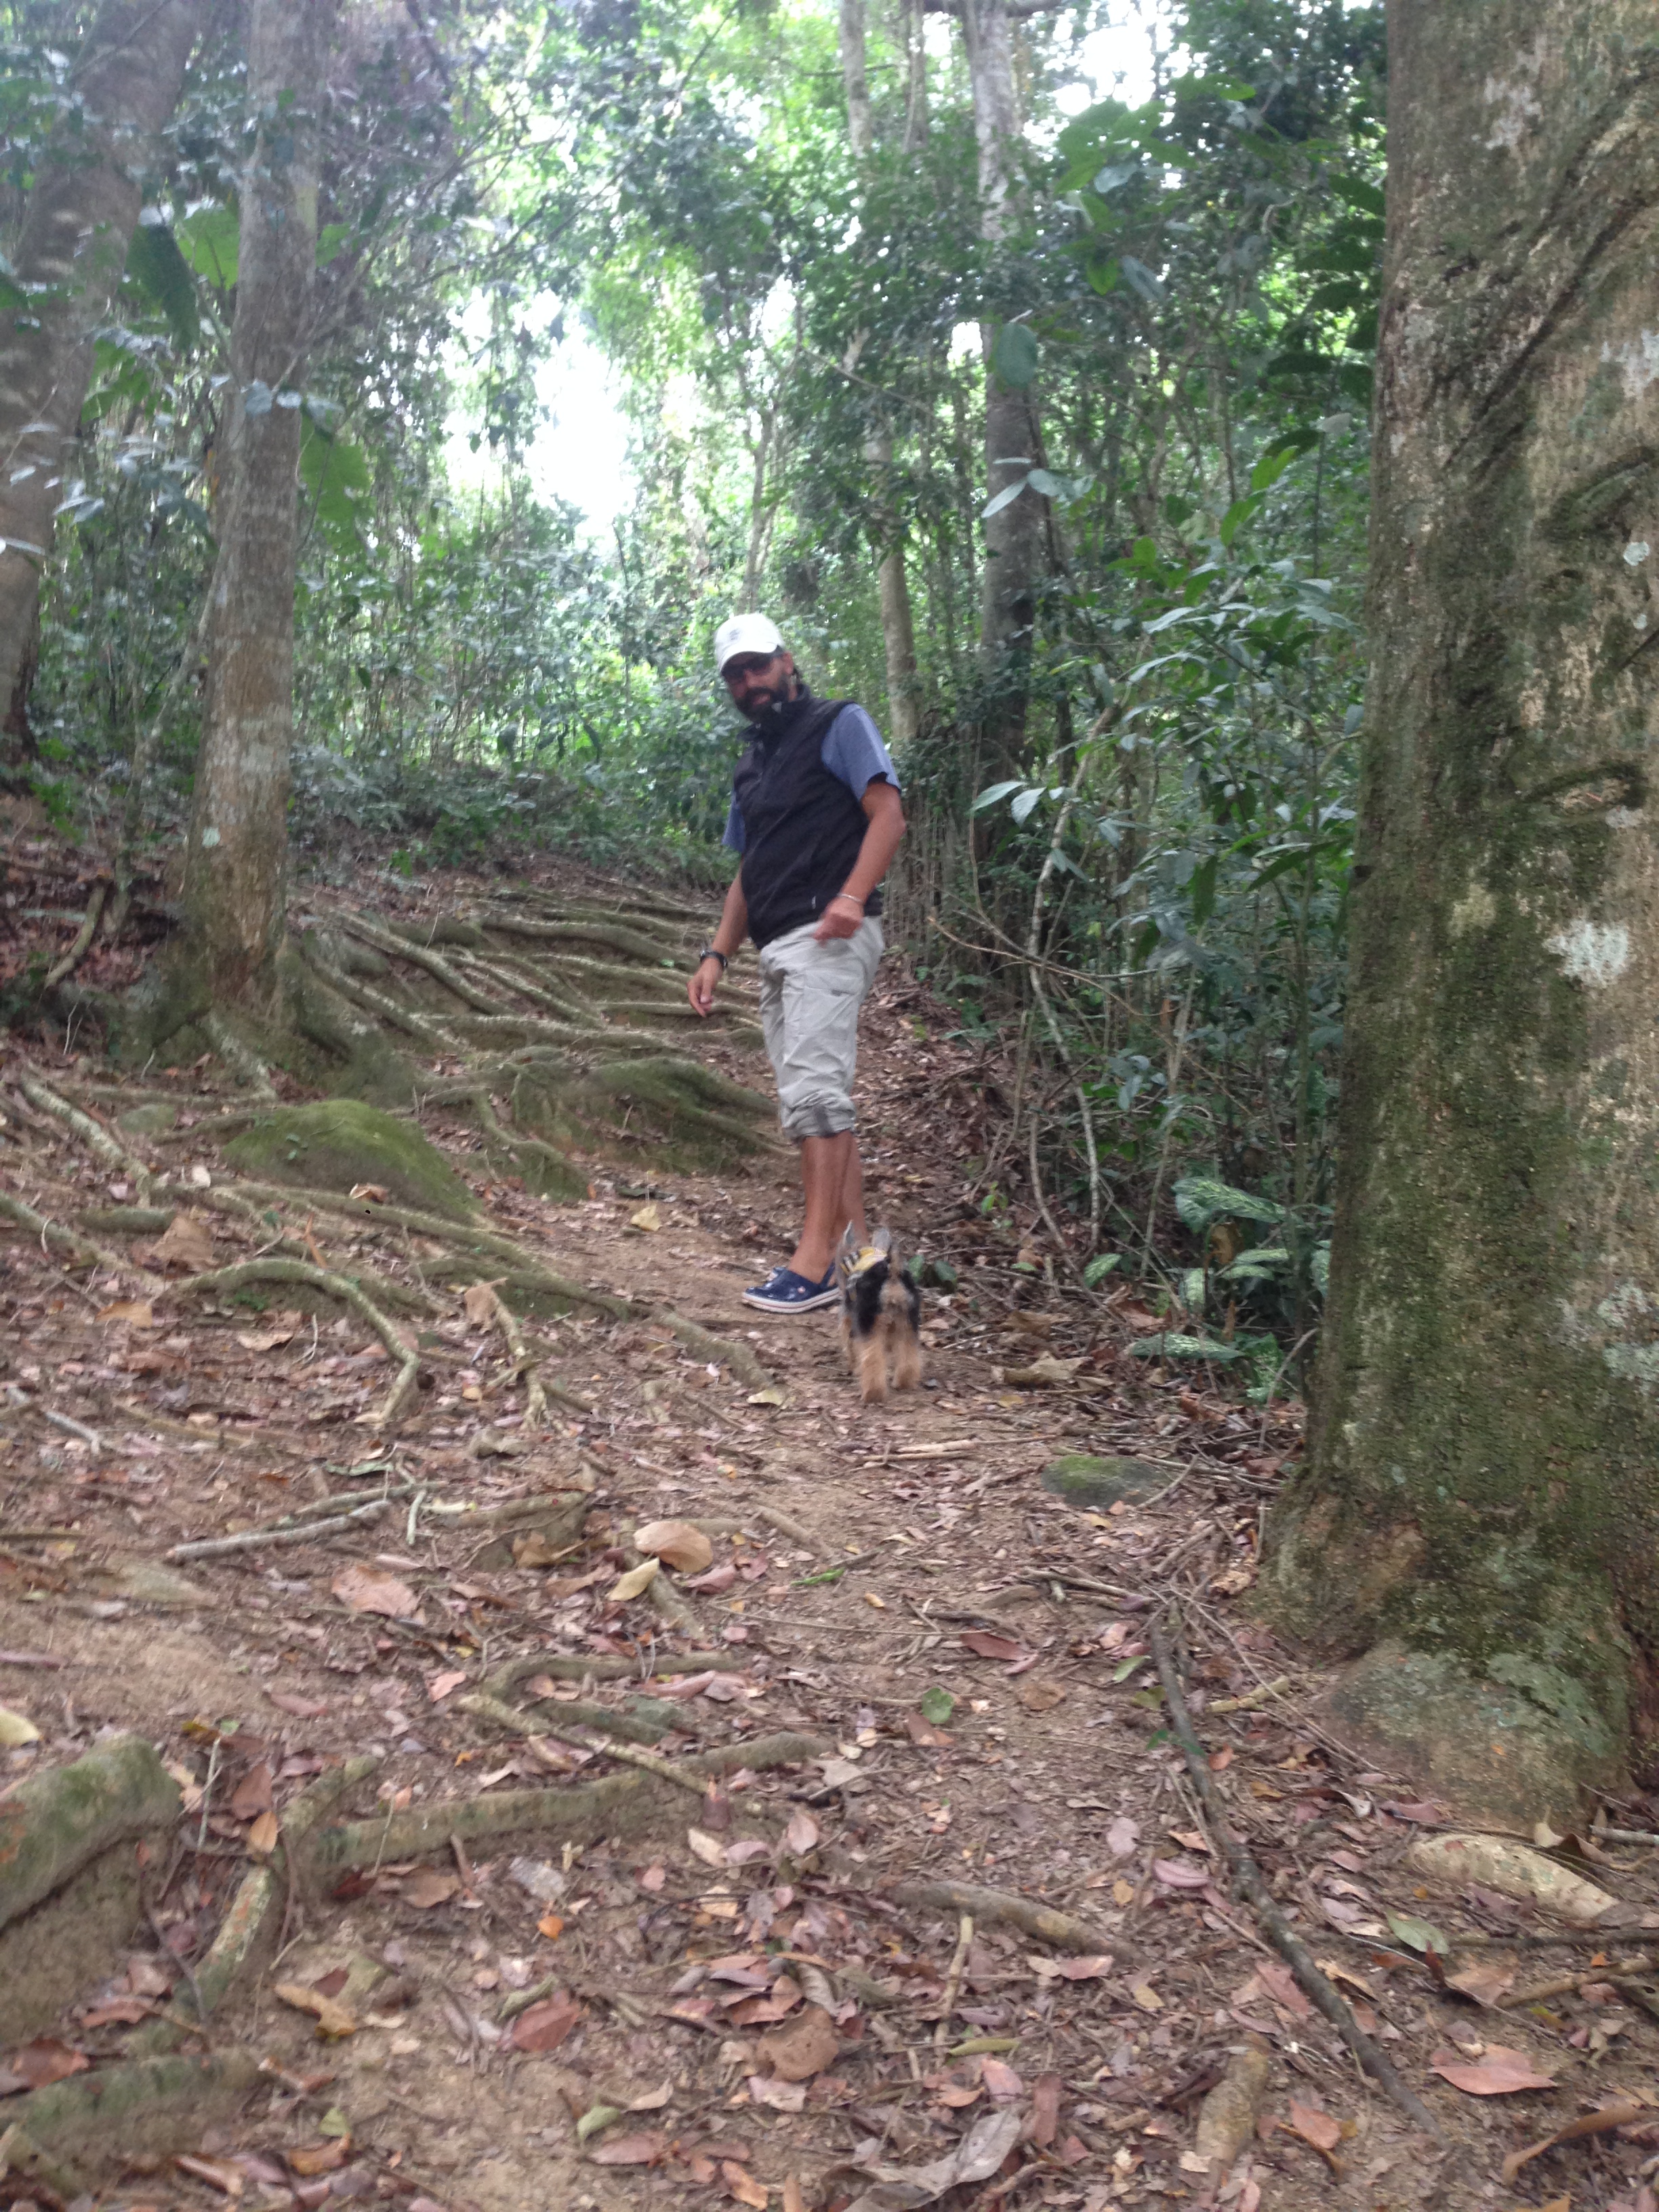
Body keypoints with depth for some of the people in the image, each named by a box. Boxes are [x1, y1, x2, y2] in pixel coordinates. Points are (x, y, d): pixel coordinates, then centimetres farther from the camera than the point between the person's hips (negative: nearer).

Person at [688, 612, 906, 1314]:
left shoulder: (838, 724, 3)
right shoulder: (751, 768, 26)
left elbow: (888, 814, -8)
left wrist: (852, 896, -23)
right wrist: (717, 954, 16)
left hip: (827, 938, -9)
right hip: (777, 952, 9)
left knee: (813, 1090, -17)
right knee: (816, 1101, 6)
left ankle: (815, 1262, -19)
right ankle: (858, 1244, 10)